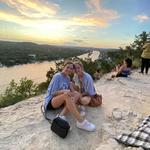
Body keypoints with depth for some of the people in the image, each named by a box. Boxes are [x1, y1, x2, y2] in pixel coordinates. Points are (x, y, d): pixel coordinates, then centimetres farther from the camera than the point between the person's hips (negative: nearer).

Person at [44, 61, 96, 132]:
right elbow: (52, 92, -16)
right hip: (50, 102, -7)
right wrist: (64, 91, -33)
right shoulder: (57, 76, -12)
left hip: (60, 101, 7)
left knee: (77, 94, -15)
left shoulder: (68, 78, 10)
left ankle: (62, 116, -32)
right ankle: (81, 122, -40)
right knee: (66, 95, -36)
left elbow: (68, 90, 8)